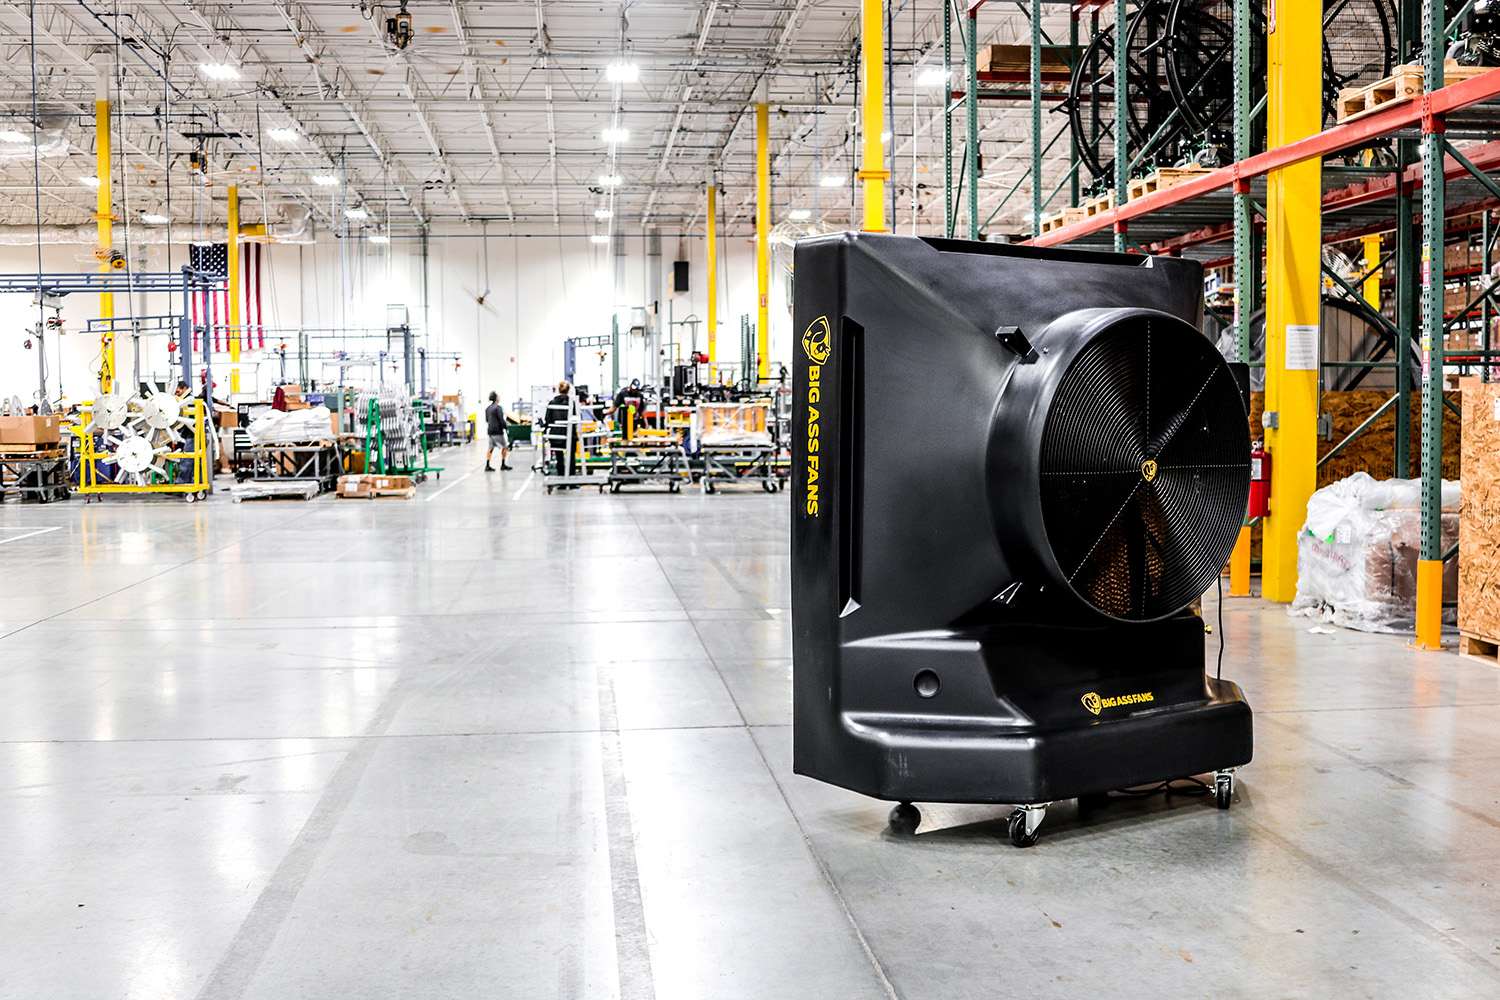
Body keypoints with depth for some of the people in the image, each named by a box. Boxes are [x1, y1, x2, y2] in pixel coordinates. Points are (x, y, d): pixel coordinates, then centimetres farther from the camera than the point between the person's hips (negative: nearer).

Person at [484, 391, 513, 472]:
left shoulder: (487, 408, 13)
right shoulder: (498, 407, -13)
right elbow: (501, 420, -17)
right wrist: (505, 428, -9)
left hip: (490, 430, 8)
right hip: (497, 431, -8)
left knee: (491, 448, 9)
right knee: (505, 447, 2)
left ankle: (487, 466, 4)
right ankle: (503, 464, 4)